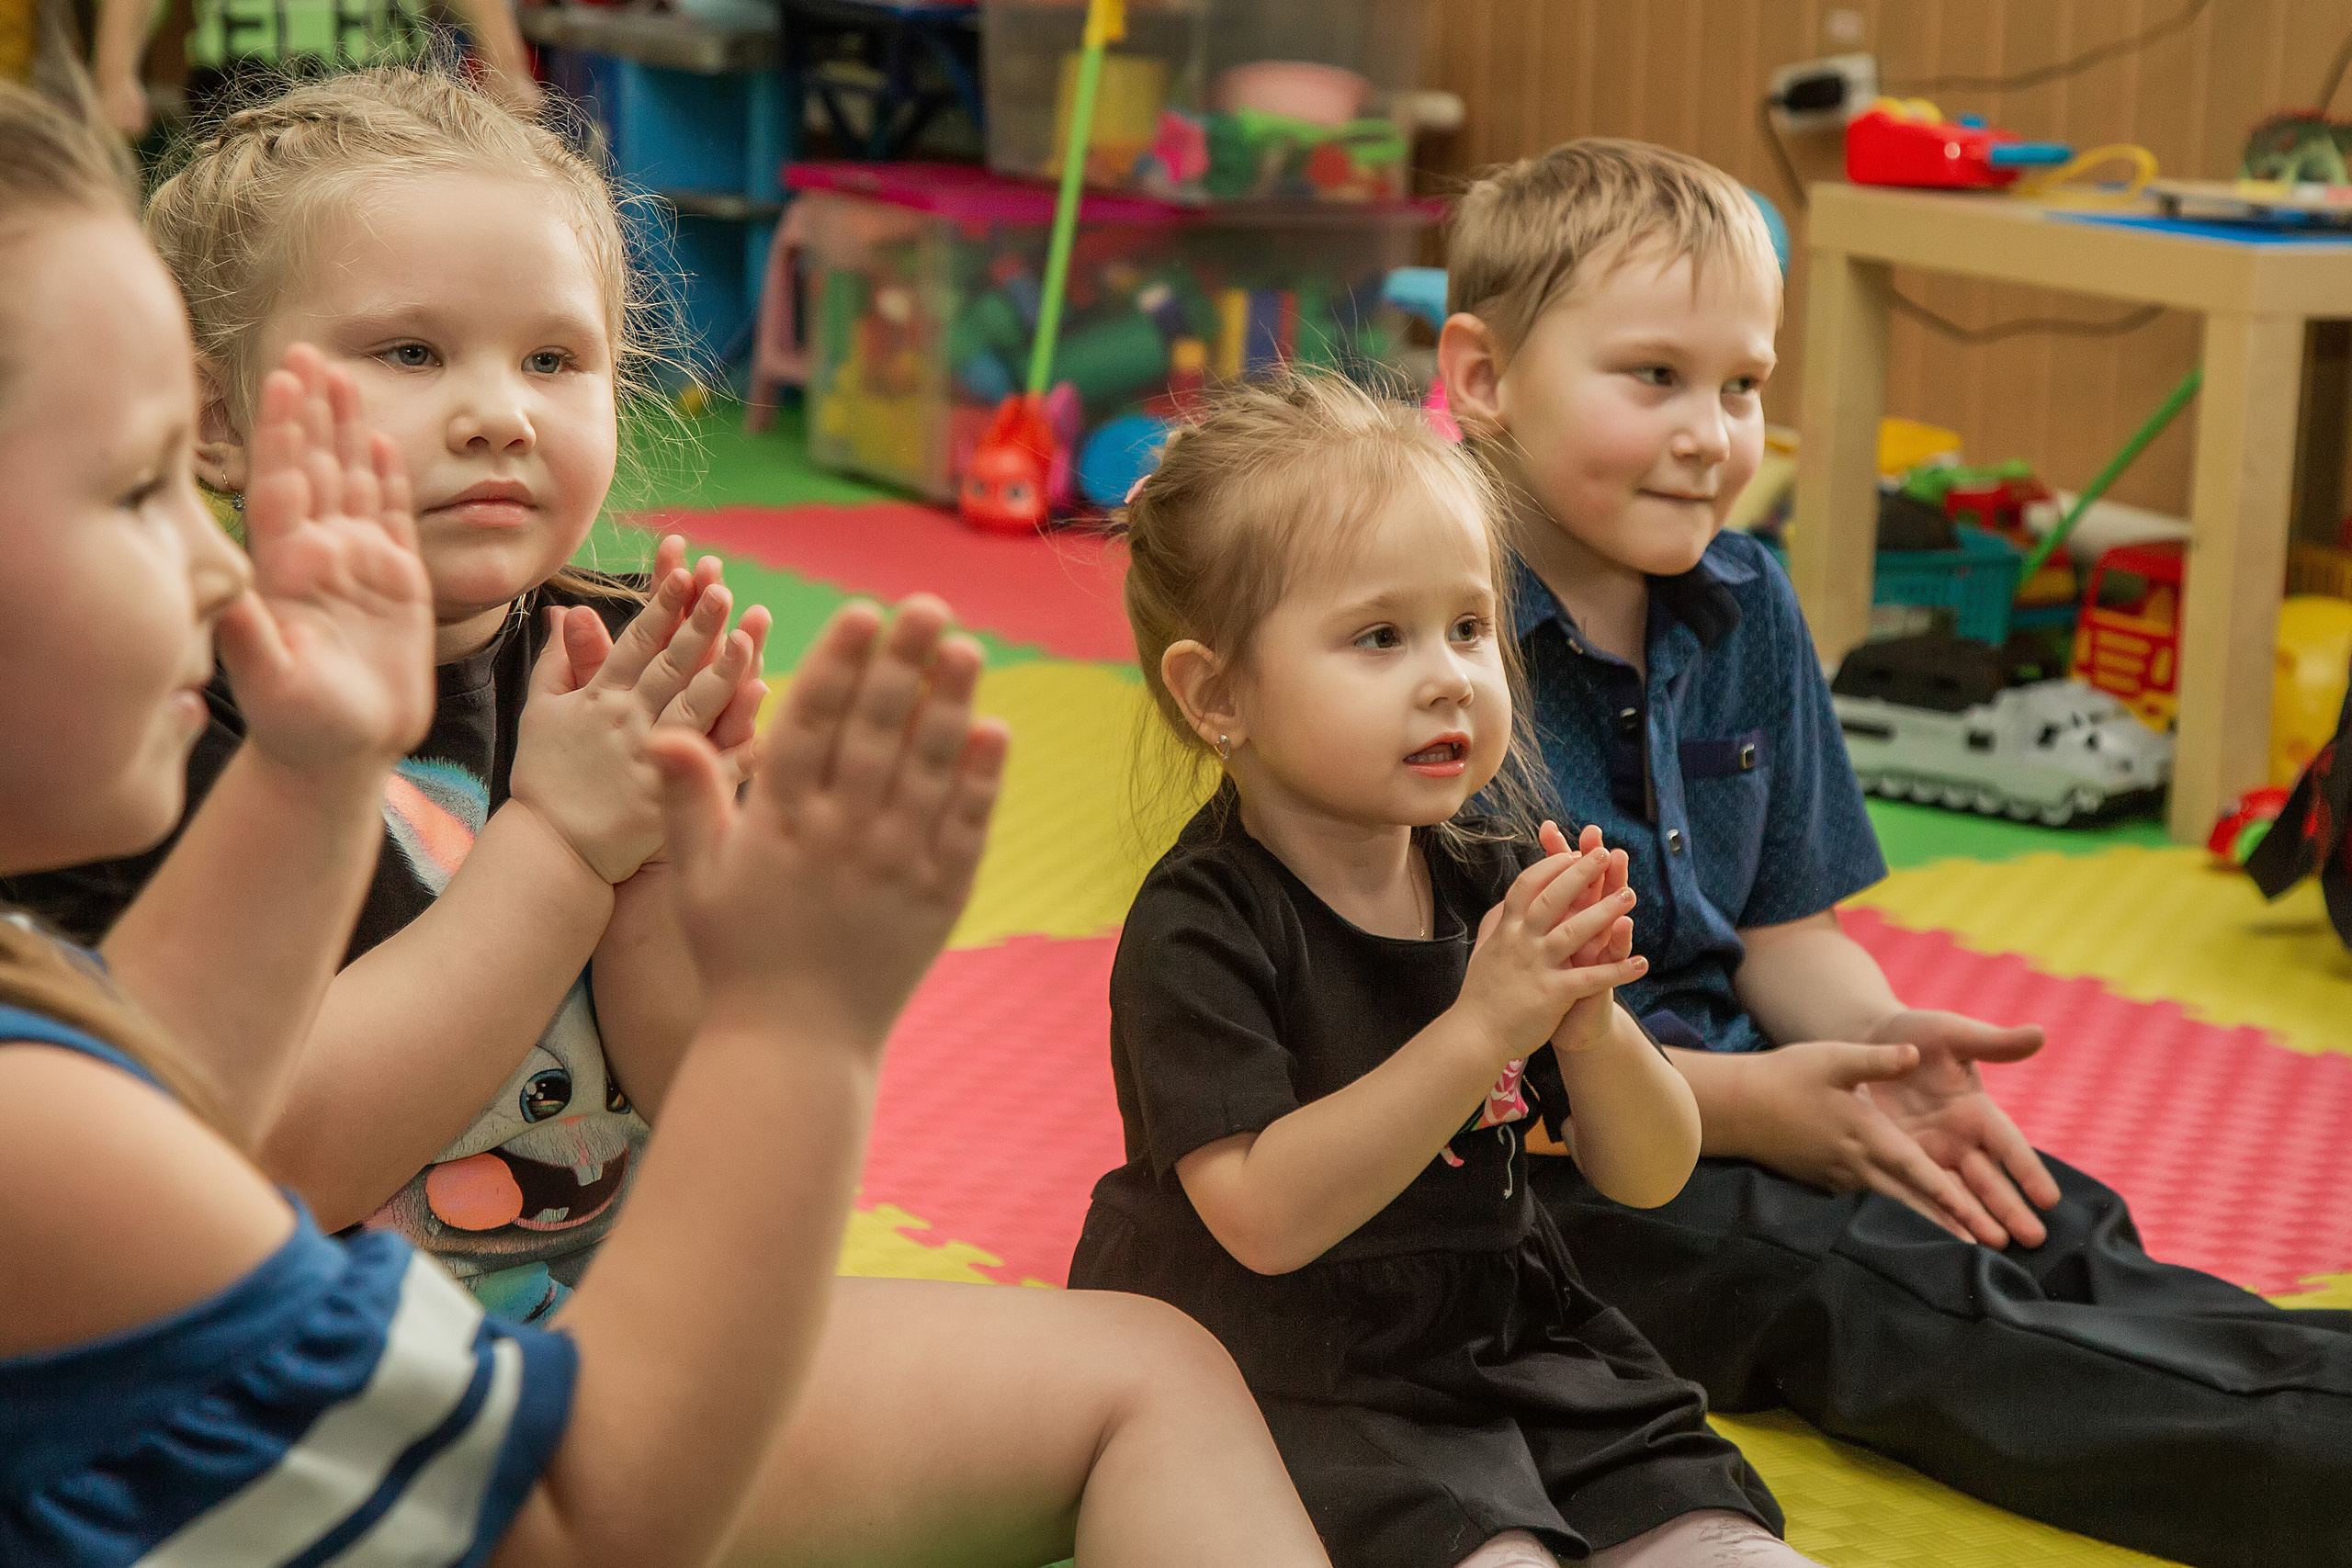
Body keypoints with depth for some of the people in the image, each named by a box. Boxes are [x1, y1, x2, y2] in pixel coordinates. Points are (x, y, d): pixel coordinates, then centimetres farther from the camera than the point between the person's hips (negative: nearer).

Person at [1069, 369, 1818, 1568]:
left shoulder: (1500, 883, 2)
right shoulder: (1201, 925, -16)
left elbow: (1650, 1176, 3)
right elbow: (1267, 1218, -25)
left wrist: (1588, 1022, -18)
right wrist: (1479, 1030, -28)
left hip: (1496, 1327, 6)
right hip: (1287, 1381, -6)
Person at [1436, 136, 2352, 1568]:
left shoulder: (1746, 611, 8)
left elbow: (1784, 935, 12)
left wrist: (1877, 1044, -11)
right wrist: (1739, 1109, -18)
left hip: (1736, 1090, 8)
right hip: (1518, 1152, -8)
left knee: (2047, 1223, -15)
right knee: (1850, 1282, -27)